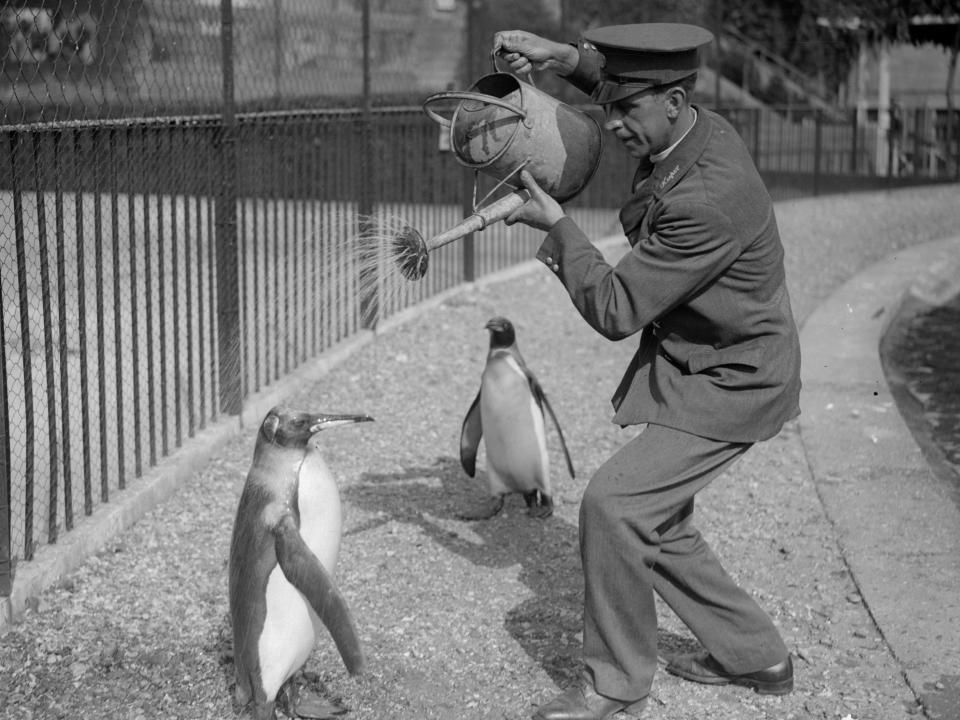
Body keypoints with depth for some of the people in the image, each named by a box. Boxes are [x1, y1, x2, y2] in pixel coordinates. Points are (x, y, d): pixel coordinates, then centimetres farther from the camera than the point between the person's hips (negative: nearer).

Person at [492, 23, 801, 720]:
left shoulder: (706, 199, -32)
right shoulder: (697, 127, -4)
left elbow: (615, 310, -25)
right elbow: (629, 81, 20)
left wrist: (557, 227, -14)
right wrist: (563, 56, 2)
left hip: (728, 387, -10)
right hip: (702, 368, 10)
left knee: (613, 503, -15)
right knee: (656, 521, 14)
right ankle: (754, 654, 30)